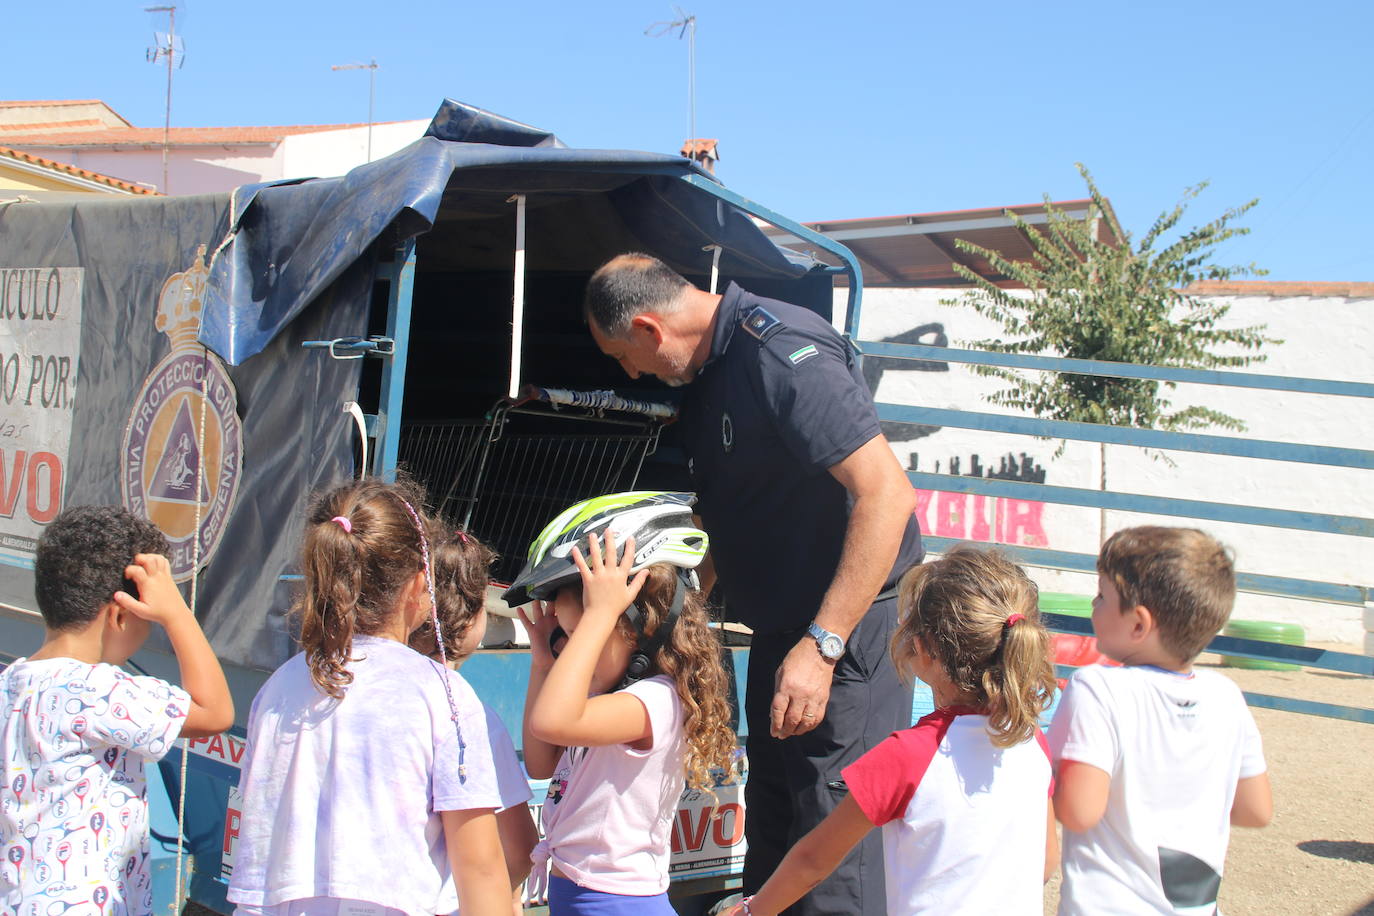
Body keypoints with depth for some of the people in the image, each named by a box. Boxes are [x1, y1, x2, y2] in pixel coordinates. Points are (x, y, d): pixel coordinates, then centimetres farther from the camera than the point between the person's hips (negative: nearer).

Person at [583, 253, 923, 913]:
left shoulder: (782, 351, -19)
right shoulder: (707, 370, 11)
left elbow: (886, 493, -26)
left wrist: (821, 645, -27)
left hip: (849, 617, -10)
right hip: (782, 625, 10)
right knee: (770, 831, 16)